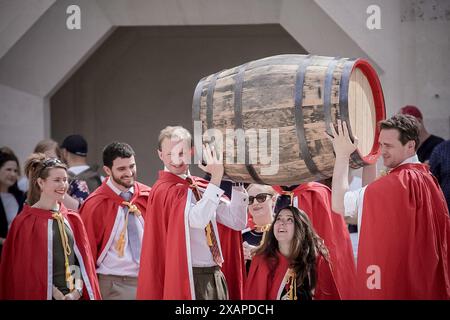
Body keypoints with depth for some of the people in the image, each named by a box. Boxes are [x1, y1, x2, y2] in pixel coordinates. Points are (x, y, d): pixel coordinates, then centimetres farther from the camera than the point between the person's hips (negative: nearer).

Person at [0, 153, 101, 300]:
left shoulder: (73, 220, 8)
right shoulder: (26, 221, -5)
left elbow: (82, 259, 8)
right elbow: (26, 268, -8)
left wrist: (77, 290, -7)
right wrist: (56, 294, -13)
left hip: (74, 294, 4)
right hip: (43, 293, -4)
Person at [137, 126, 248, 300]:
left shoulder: (202, 187, 12)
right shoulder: (163, 191, -9)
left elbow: (237, 222, 7)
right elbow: (198, 219, -26)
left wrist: (236, 181, -3)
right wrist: (216, 179, -25)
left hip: (215, 276, 7)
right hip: (189, 278, -7)